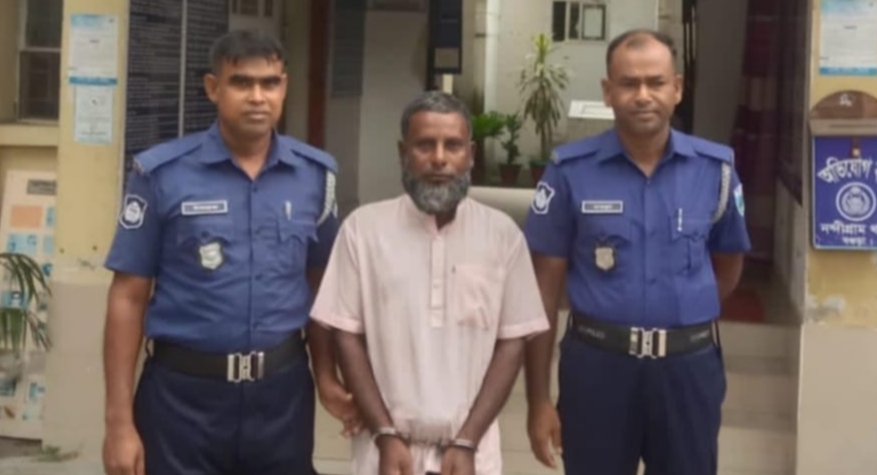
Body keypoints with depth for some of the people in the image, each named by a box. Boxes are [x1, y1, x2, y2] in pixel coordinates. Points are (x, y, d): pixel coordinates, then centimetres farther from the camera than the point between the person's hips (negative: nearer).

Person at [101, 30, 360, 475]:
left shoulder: (315, 174, 2)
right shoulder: (161, 172, -6)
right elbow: (128, 298, -4)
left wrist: (326, 376, 3)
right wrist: (119, 421, -7)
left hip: (282, 389, 3)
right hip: (183, 391, -2)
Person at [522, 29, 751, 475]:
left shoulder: (715, 168, -1)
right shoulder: (571, 170, -6)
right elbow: (544, 287, -3)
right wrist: (538, 397, -4)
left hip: (689, 367, 2)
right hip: (596, 364, -1)